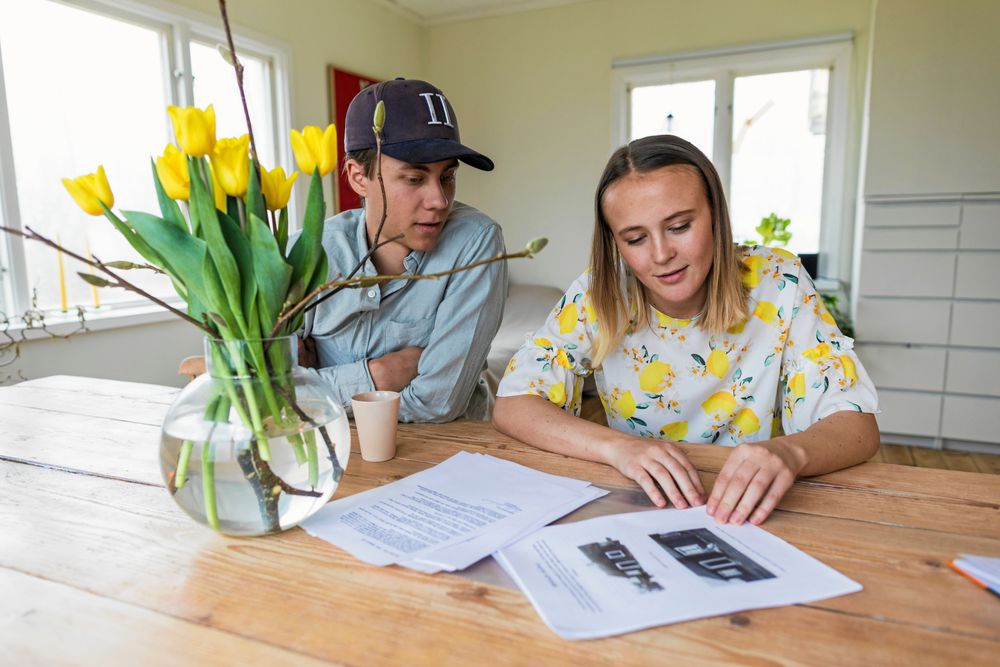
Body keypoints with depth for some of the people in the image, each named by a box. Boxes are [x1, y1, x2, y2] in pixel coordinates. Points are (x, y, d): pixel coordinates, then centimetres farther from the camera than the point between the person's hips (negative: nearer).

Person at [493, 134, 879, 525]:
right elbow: (511, 405, -15)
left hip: (751, 514, 0)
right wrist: (616, 446, -31)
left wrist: (788, 452, -36)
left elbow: (858, 426, -13)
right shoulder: (597, 294, -11)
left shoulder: (776, 282, -12)